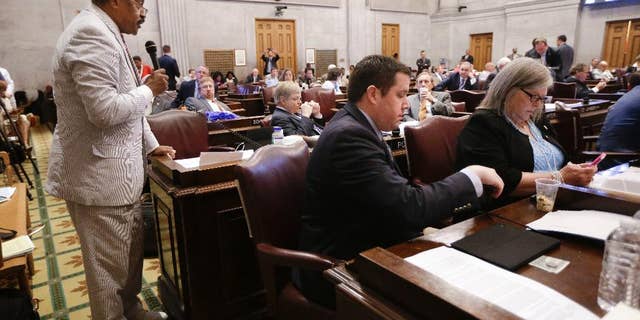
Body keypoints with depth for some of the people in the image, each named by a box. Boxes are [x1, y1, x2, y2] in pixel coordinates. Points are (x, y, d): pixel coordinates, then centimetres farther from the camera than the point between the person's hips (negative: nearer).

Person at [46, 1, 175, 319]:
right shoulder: (91, 33, -19)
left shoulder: (105, 33, 14)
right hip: (99, 176, -10)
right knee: (110, 265, 6)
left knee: (130, 252, 21)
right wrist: (149, 89, -12)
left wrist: (150, 145, 16)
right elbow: (105, 110, -27)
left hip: (115, 170, 10)